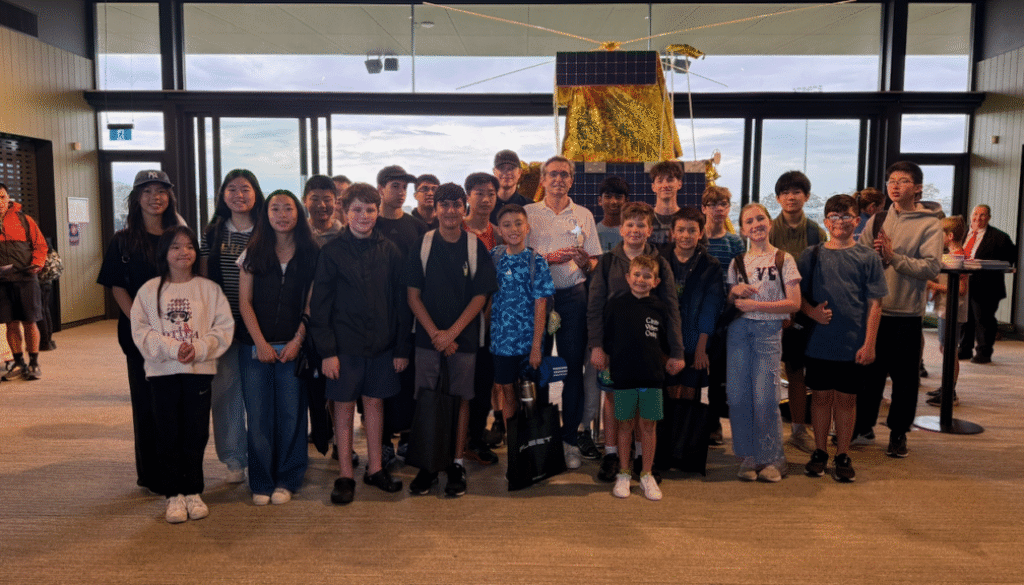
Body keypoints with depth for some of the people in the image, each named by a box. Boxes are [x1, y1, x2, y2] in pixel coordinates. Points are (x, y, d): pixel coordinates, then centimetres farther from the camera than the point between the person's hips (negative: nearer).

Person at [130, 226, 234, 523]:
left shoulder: (209, 289, 4)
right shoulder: (150, 290, 4)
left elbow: (224, 327, 0)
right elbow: (141, 331, -1)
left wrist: (198, 348, -15)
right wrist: (172, 347, -15)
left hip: (200, 369, 0)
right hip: (162, 370, 0)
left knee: (196, 433, 6)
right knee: (168, 434, 4)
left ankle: (192, 492, 20)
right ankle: (174, 495, 15)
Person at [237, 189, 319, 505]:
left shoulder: (311, 254, 4)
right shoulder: (253, 253, 7)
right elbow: (244, 301, 4)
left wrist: (297, 341, -7)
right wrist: (260, 343, -4)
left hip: (293, 346, -1)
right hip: (256, 346, 1)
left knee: (291, 413, 2)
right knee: (258, 415, 3)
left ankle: (286, 480, 16)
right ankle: (261, 482, 15)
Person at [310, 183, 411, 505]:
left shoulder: (390, 251, 2)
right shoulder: (332, 252, -3)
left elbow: (401, 302, 4)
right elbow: (319, 306, -5)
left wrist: (402, 347, 1)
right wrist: (327, 350, -10)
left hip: (382, 344, 2)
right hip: (344, 344, -2)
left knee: (375, 402, 12)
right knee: (344, 405, 6)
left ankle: (374, 468, 25)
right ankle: (345, 474, 18)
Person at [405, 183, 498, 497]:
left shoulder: (476, 247, 1)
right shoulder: (421, 244, 2)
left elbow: (480, 297, -1)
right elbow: (413, 295, 1)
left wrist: (452, 333, -9)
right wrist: (435, 334, -8)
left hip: (463, 337, 0)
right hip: (428, 336, 0)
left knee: (461, 398, 5)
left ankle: (457, 463, 17)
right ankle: (428, 465, 15)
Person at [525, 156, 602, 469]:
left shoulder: (584, 215, 11)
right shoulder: (528, 212, 8)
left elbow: (596, 262, 10)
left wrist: (584, 260, -12)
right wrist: (550, 257, -12)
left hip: (573, 295, 1)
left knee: (573, 366, 1)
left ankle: (570, 438, 10)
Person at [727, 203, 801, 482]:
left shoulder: (783, 260, 2)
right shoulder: (737, 263, 13)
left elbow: (794, 304, -5)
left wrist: (755, 304, -11)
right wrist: (735, 292, -4)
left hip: (768, 331, -3)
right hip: (738, 329, 4)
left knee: (764, 397, -8)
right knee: (737, 394, 0)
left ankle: (773, 458, 9)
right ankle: (749, 457, 14)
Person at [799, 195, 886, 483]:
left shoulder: (868, 258, 1)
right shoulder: (811, 255, 5)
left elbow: (874, 303, 0)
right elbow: (798, 295, 8)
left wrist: (869, 343, -6)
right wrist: (812, 311, -13)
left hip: (854, 344, -1)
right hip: (819, 340, 1)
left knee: (846, 398, 7)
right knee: (821, 395, 10)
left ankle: (843, 456, 21)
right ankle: (820, 452, 23)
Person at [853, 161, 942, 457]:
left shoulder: (929, 225, -3)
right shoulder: (877, 220, 10)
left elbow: (931, 267, -14)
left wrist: (893, 256, -19)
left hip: (907, 313, -3)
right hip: (873, 309, 4)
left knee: (904, 378, 5)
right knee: (869, 372, 12)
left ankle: (898, 433, 20)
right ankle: (863, 428, 25)